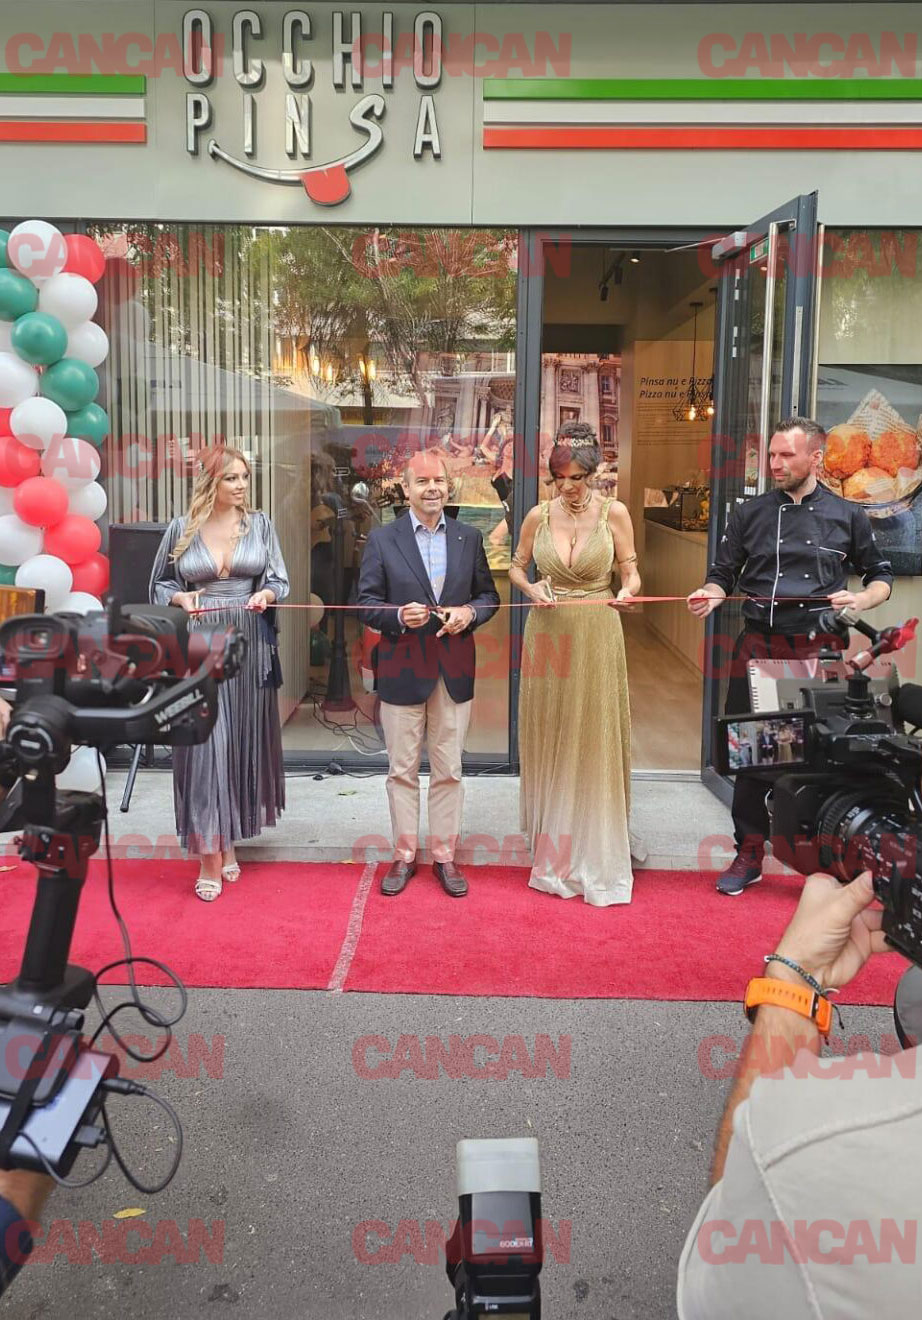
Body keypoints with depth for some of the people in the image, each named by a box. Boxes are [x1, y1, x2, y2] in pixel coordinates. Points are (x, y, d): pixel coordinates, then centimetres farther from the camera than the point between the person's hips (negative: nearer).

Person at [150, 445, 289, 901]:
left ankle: (229, 838, 23)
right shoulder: (181, 529, 2)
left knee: (244, 741, 8)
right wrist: (182, 598, -11)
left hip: (251, 646, 2)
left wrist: (265, 595, -17)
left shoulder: (259, 524, 5)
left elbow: (280, 581, 4)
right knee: (206, 742, -6)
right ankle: (210, 851, -1)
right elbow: (159, 586, 10)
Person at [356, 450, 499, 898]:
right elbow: (366, 603, -1)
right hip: (402, 670, -2)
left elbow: (489, 595, 11)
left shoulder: (469, 537, 6)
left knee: (448, 769, 9)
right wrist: (399, 615, -20)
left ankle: (444, 854, 22)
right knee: (402, 769, 8)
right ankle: (404, 855, 23)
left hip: (454, 670, 2)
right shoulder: (381, 539, -1)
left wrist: (468, 613, -10)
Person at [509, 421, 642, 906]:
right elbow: (517, 566, 13)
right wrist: (530, 589, -8)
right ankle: (554, 850, 23)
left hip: (597, 637, -2)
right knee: (548, 742, 8)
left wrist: (626, 592, -22)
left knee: (595, 742, 1)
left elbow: (631, 574, 0)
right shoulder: (538, 516, 2)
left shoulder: (614, 513, -3)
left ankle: (595, 858, 14)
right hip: (547, 635, 2)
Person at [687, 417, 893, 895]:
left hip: (819, 649, -1)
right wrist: (710, 595, -11)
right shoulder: (750, 514, 8)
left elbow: (881, 576, 14)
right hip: (758, 646, 2)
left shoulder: (846, 516, 6)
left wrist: (862, 599, -7)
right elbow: (723, 574, 10)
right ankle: (749, 852, 21)